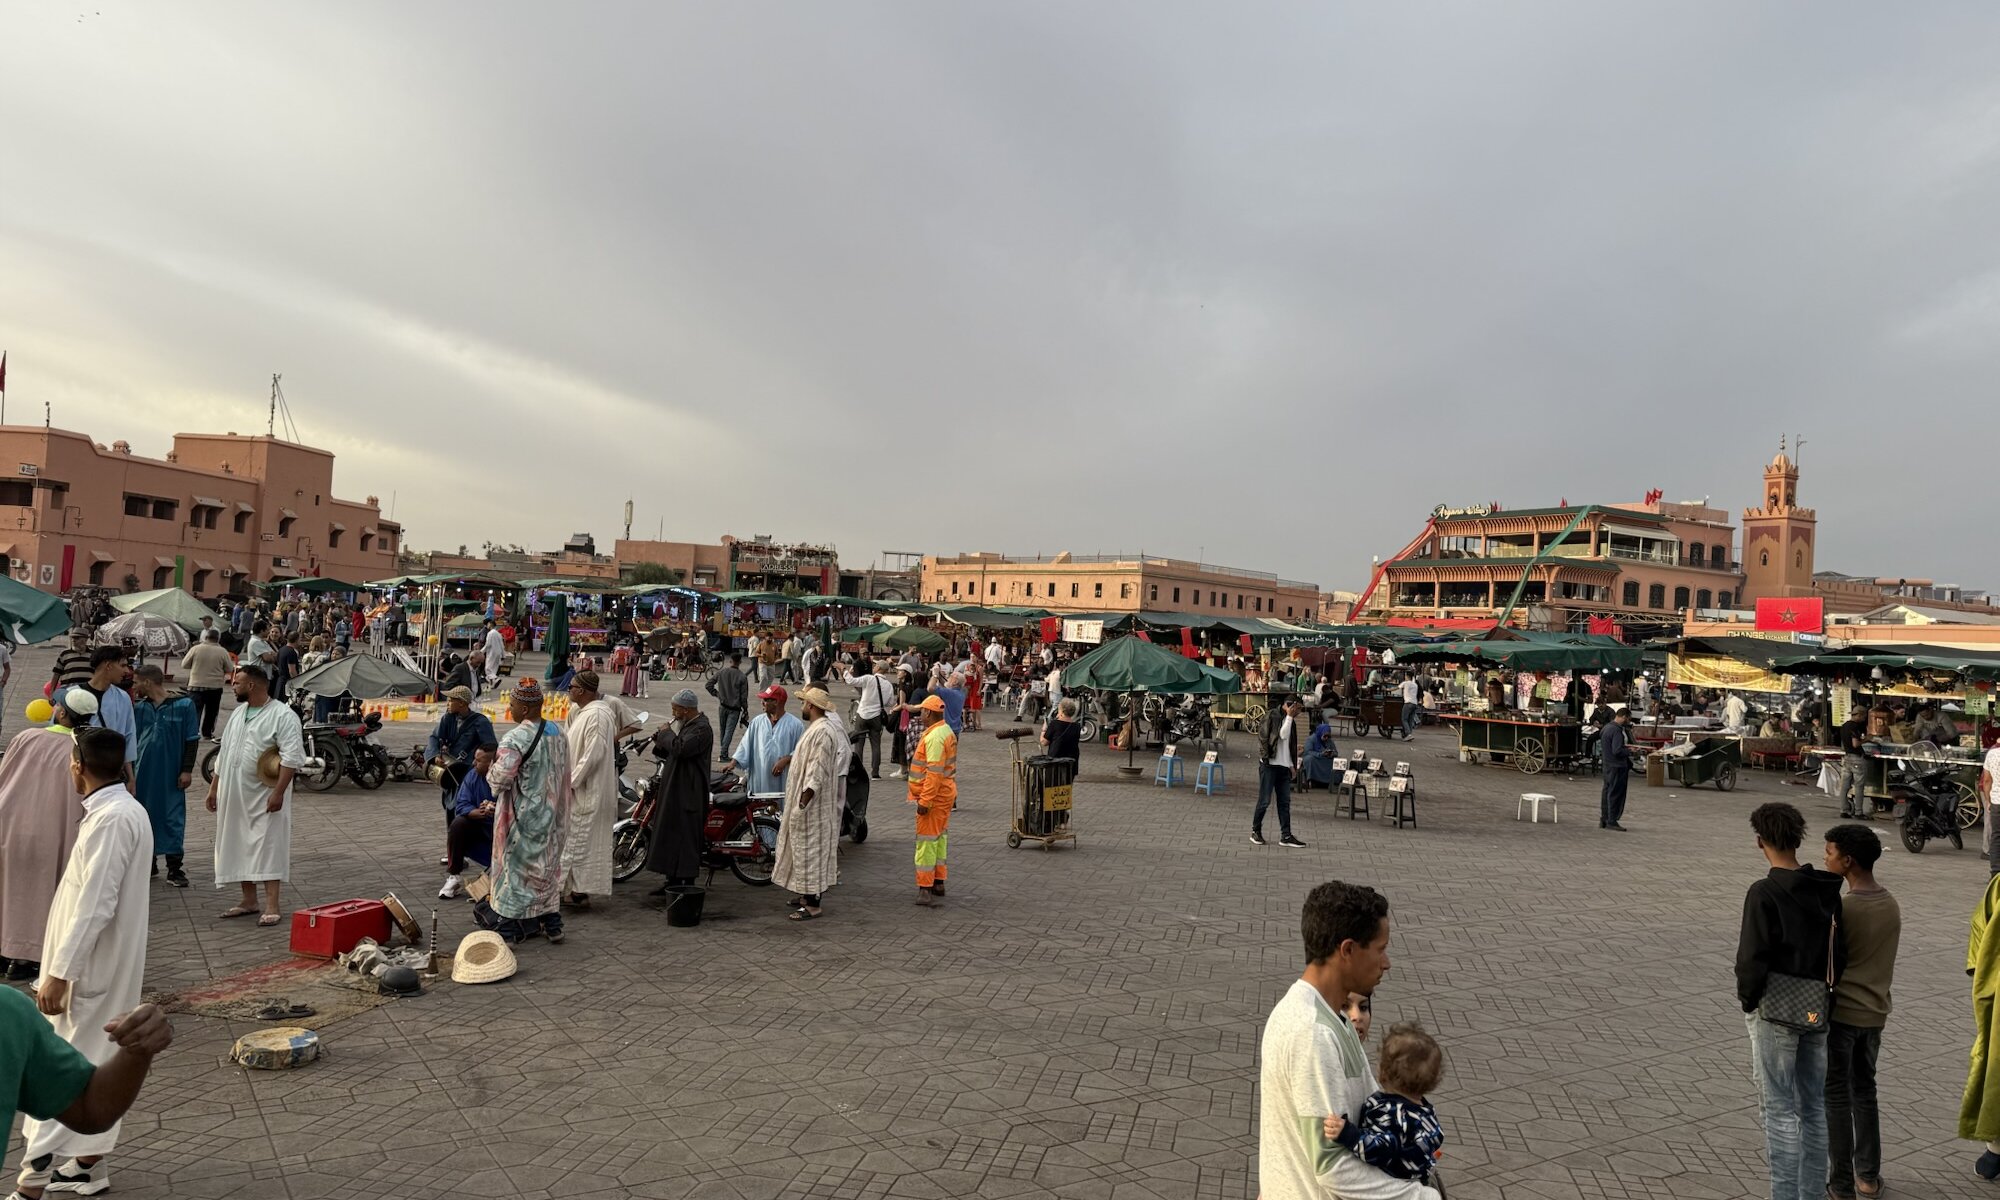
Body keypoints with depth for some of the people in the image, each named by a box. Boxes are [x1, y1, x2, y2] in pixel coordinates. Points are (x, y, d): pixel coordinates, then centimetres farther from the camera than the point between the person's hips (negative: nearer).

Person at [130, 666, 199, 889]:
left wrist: (187, 770, -7)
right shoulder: (138, 707, 5)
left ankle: (174, 868, 5)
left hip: (171, 774, -4)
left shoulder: (183, 705, -6)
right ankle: (146, 862, 26)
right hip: (143, 773, 4)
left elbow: (192, 740, -4)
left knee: (173, 818, -1)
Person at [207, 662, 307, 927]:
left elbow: (291, 758, -19)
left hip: (264, 797, -8)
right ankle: (249, 900, 23)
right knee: (240, 847, 12)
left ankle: (271, 906, -5)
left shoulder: (283, 716, -13)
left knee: (268, 848, -7)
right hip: (235, 796, 8)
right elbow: (224, 754, 20)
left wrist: (278, 792, -24)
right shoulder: (238, 713, 13)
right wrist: (214, 788, 17)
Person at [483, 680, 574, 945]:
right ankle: (552, 924, 22)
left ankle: (510, 924, 18)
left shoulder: (515, 739, -23)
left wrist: (491, 772, -4)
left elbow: (500, 778, -25)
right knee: (547, 864, 16)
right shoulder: (558, 732, 0)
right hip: (552, 813, 6)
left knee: (517, 864, 8)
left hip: (523, 816, -6)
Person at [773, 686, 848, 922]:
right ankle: (808, 895, 26)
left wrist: (802, 804, -24)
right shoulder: (817, 727, 11)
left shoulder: (822, 732, -22)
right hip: (809, 802, 11)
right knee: (806, 849, 17)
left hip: (814, 804, -11)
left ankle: (813, 905, 1)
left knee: (810, 849, -5)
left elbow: (817, 774, -25)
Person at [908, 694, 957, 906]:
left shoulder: (934, 737, -21)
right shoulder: (947, 731, 12)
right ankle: (938, 883, 24)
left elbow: (934, 772, -26)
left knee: (927, 841, -6)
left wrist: (924, 801, -24)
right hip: (946, 793, 10)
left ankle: (925, 888, -3)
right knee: (938, 838, 17)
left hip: (934, 796, -10)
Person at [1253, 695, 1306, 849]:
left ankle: (1286, 836, 6)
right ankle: (1256, 831, 11)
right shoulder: (1272, 716, -7)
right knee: (1264, 800, -2)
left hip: (1284, 766, 7)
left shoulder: (1291, 720, 15)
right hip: (1269, 764, -7)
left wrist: (1292, 765, 14)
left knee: (1285, 802, 5)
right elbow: (1283, 735, -17)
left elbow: (1291, 744, 18)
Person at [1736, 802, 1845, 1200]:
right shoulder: (1827, 891, 2)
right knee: (1814, 1108, 16)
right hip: (1817, 1013, 6)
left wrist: (1748, 999, -4)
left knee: (1781, 1112, 1)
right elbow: (1840, 951, 6)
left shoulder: (1764, 893, -17)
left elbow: (1752, 958, -19)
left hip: (1775, 1013, -6)